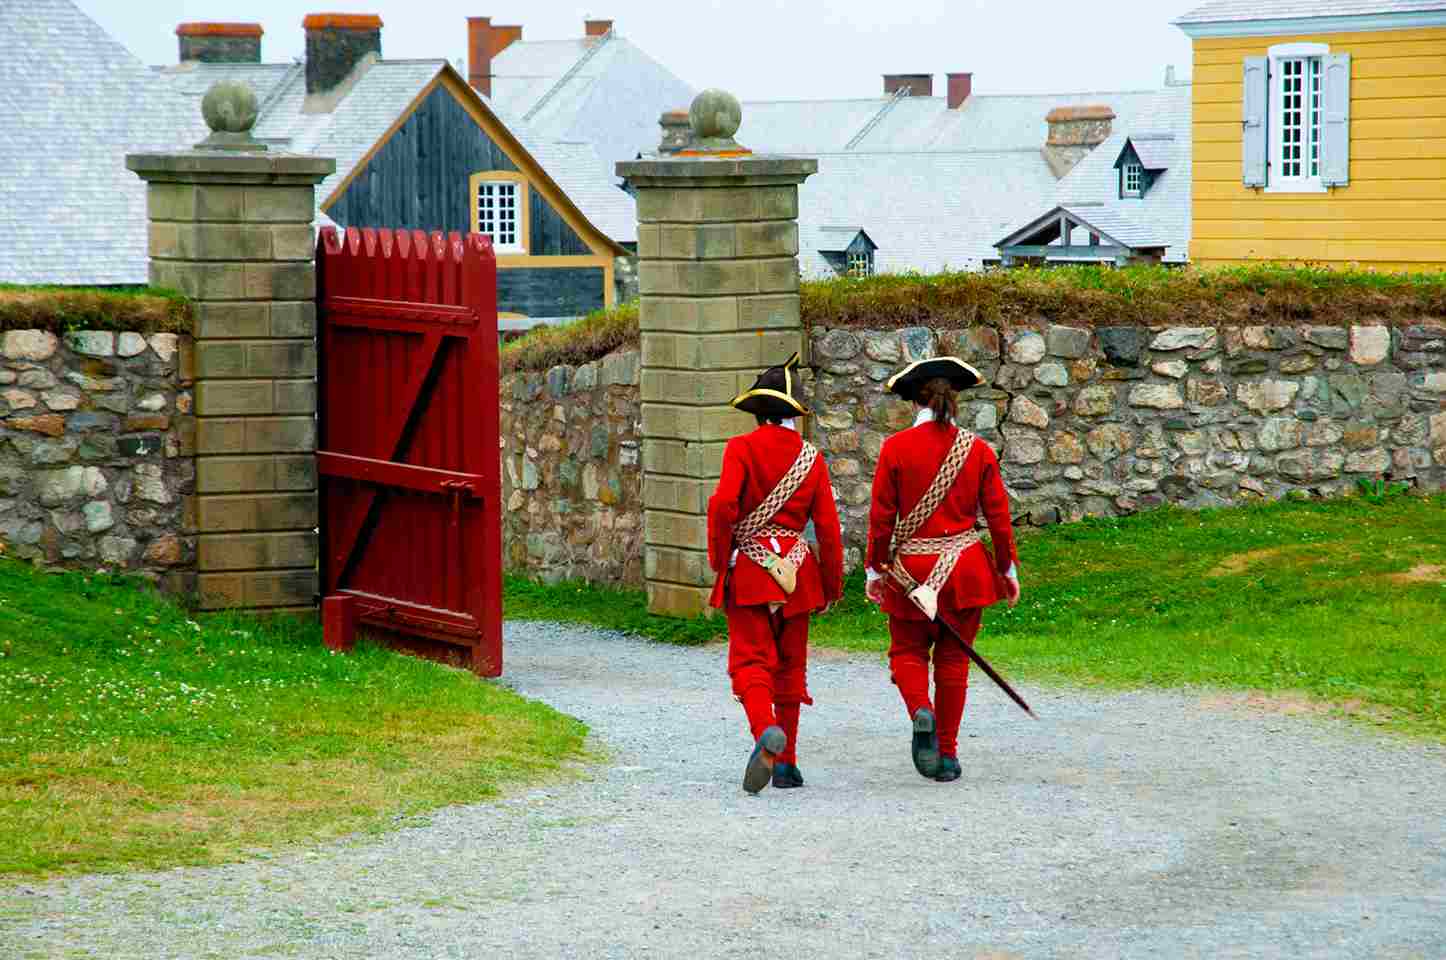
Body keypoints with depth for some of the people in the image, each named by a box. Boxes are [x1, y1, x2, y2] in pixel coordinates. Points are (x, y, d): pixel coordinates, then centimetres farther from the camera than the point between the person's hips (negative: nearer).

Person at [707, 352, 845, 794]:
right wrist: (833, 584, 12)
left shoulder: (742, 448, -6)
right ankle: (786, 762, 16)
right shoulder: (811, 457, 4)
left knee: (751, 661, -5)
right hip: (796, 569, 3)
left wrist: (718, 560, -4)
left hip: (748, 570, -3)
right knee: (790, 666, 14)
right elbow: (827, 526, 3)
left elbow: (723, 505, -18)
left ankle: (767, 732, -33)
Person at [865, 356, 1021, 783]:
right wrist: (1008, 571, 12)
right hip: (965, 568, 2)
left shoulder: (895, 447, -6)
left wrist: (875, 569, 5)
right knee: (953, 658, 12)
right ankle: (947, 752, 12)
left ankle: (922, 713, -16)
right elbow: (998, 515, 2)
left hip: (913, 568, -2)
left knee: (908, 652, 13)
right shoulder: (977, 450, -1)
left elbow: (881, 515, -5)